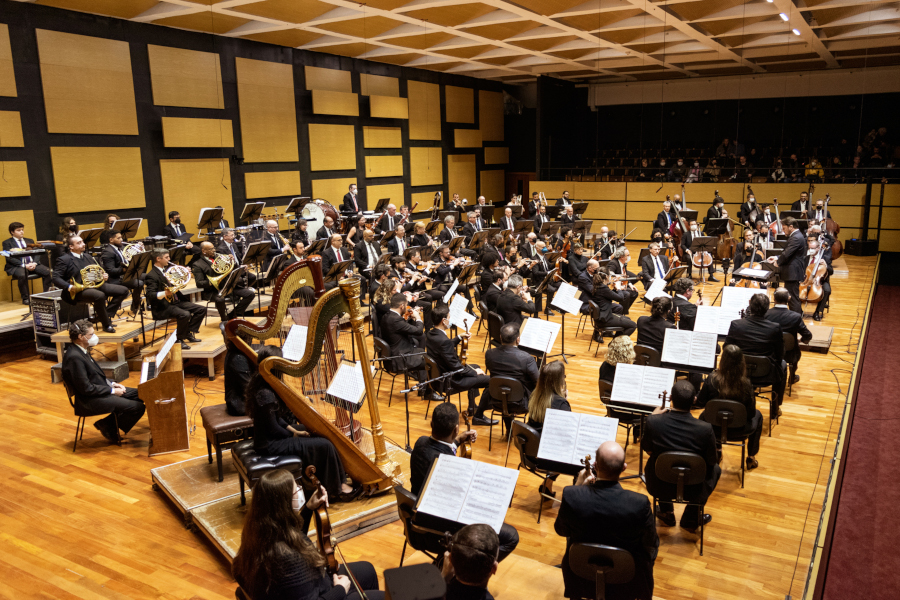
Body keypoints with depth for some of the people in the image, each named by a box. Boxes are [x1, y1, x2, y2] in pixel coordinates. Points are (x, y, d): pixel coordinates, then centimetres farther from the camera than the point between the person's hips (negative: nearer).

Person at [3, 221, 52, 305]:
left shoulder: (30, 241, 23)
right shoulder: (7, 243, 8)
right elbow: (9, 258, -5)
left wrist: (34, 263, -9)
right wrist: (24, 265, -18)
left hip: (32, 264, 4)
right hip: (17, 266, -4)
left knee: (48, 272, -24)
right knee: (22, 275, -38)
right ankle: (25, 298, -22)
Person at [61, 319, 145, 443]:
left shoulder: (81, 350, 6)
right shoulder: (74, 357, -24)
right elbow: (86, 388, -24)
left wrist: (112, 384, 6)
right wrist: (112, 391, -15)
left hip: (101, 389, 11)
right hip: (90, 400, -11)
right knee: (138, 407, -18)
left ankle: (108, 424, 15)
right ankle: (109, 427, 5)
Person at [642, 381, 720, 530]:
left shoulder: (653, 422, -23)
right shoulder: (705, 429, -25)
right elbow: (712, 461, -7)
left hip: (659, 487, 1)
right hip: (692, 490, -1)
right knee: (715, 469, 30)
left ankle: (666, 513, 41)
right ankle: (691, 518, 33)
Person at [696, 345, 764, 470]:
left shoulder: (712, 379, -22)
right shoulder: (745, 383, -23)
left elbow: (700, 402, -7)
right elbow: (751, 413, -12)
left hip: (714, 428, 1)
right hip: (738, 430, -1)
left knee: (703, 416, 37)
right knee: (758, 415, 32)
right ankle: (751, 459, 37)